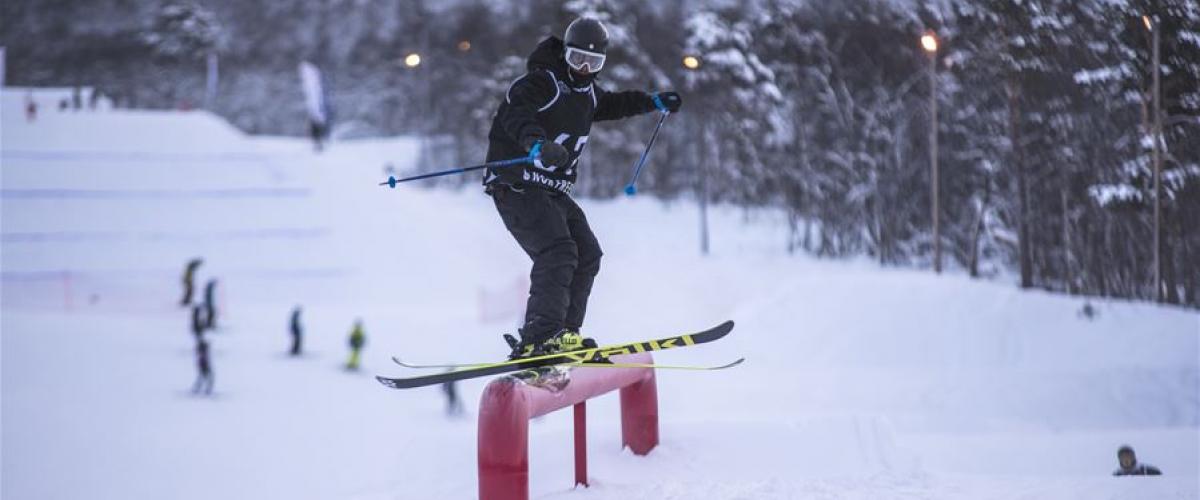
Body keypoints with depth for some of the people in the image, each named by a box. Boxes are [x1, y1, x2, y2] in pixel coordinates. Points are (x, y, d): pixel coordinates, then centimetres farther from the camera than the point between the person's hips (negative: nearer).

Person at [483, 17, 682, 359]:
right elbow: (514, 113, -33)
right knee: (558, 252, -25)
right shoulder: (542, 82, -13)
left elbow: (609, 105, 41)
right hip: (517, 186, -10)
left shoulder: (587, 92, 16)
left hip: (553, 193, 10)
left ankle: (563, 334, 8)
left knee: (587, 255, 7)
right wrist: (538, 143, -51)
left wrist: (654, 103, 42)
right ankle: (540, 337, -35)